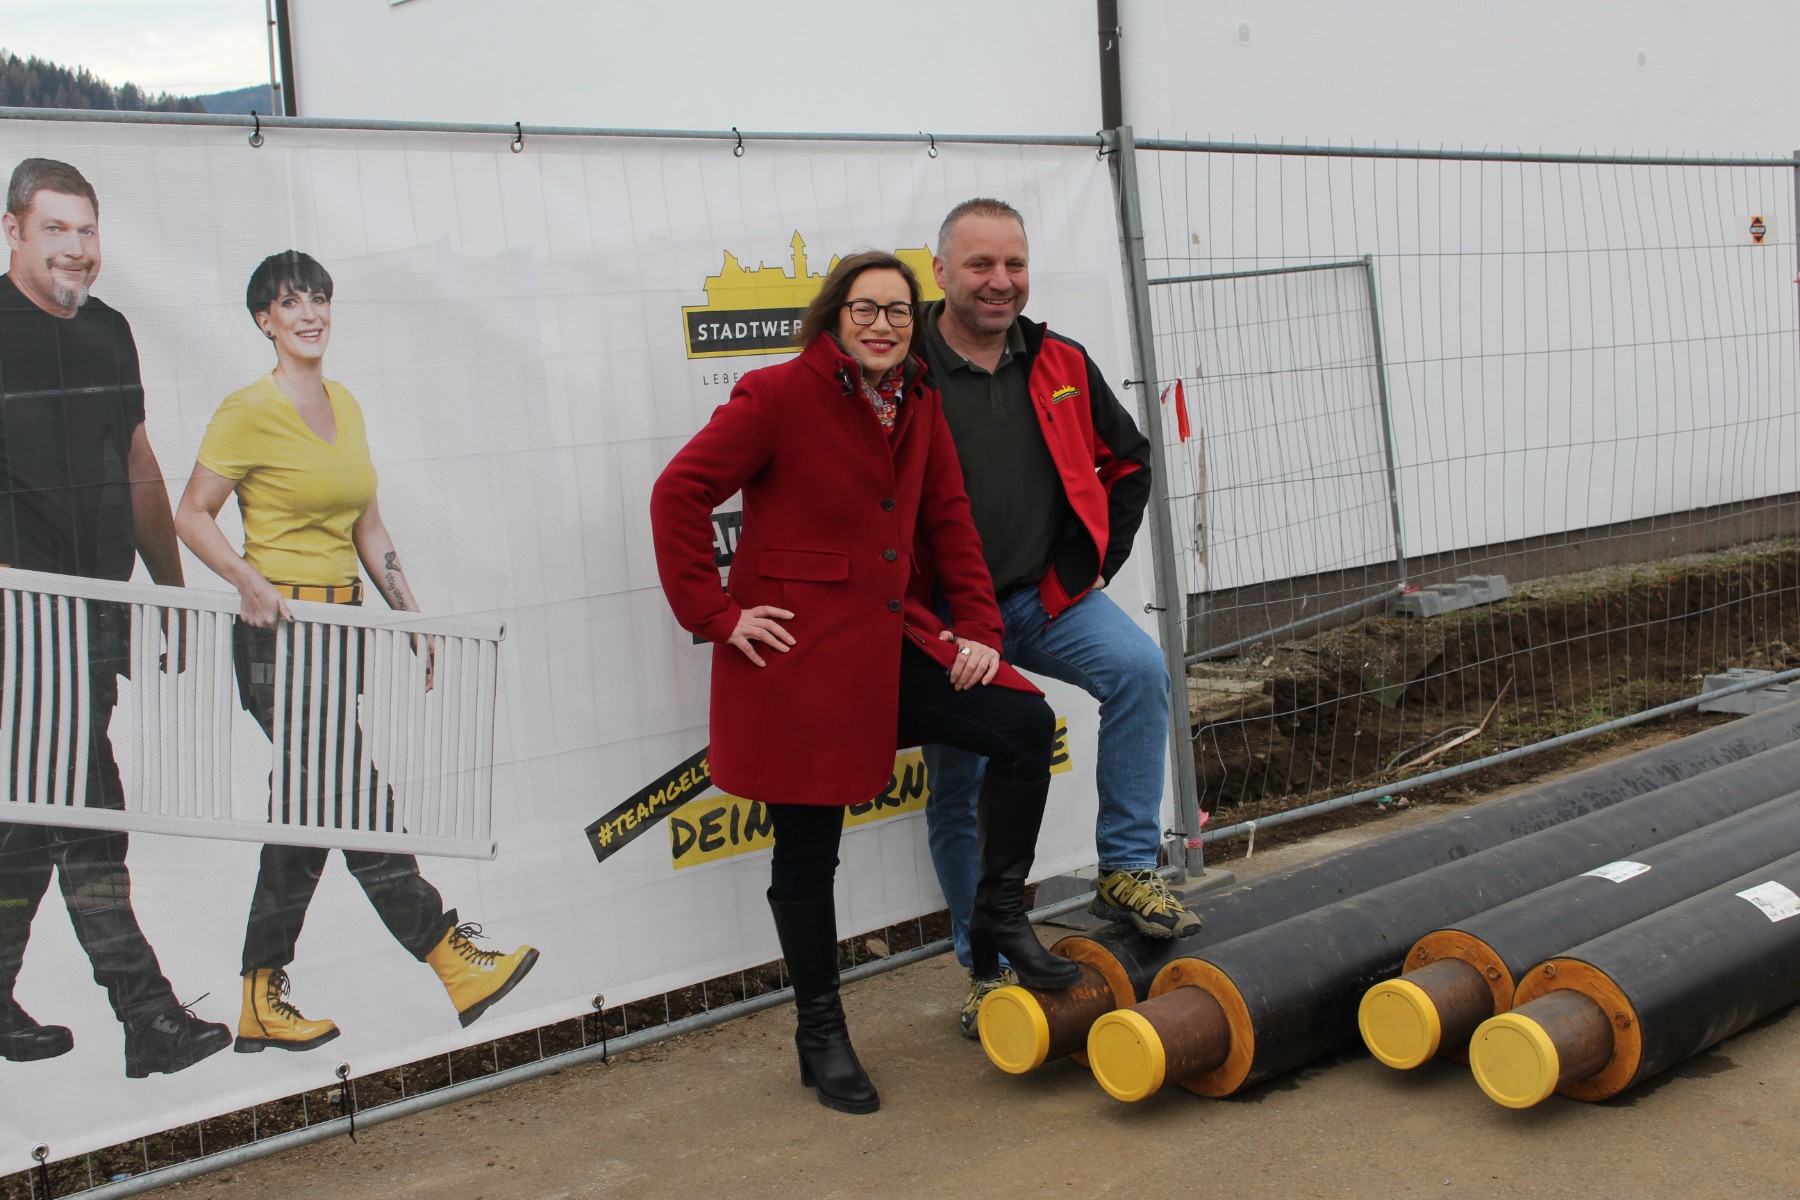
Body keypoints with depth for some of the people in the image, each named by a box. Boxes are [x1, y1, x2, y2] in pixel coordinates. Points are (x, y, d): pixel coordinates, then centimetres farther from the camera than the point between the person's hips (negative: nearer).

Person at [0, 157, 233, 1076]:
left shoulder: (109, 333, 15)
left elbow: (138, 465, 22)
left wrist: (171, 587, 23)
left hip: (102, 604, 7)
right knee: (85, 810, -9)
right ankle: (145, 1013, -7)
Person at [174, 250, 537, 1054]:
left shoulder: (346, 406, 13)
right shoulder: (249, 412, -7)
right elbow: (192, 515, -6)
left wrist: (410, 616, 13)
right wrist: (252, 585, -21)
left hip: (342, 623, 8)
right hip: (282, 632, -8)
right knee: (362, 805, -7)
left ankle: (261, 1003, 19)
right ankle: (455, 962, 0)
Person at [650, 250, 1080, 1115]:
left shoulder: (917, 404, 9)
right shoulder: (778, 396, -10)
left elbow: (948, 521, 13)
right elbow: (678, 494, -11)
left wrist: (977, 629, 5)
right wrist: (716, 614, -13)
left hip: (891, 639, 6)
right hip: (797, 653, -6)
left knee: (1025, 725, -8)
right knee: (807, 850, 4)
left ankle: (999, 920, 9)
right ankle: (820, 1035, 22)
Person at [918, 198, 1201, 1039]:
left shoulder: (1061, 367, 4)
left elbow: (1128, 459, 18)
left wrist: (1100, 558, 10)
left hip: (1050, 594, 3)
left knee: (1139, 669, -25)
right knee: (960, 796, 5)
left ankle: (1126, 872, -11)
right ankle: (988, 968, 23)